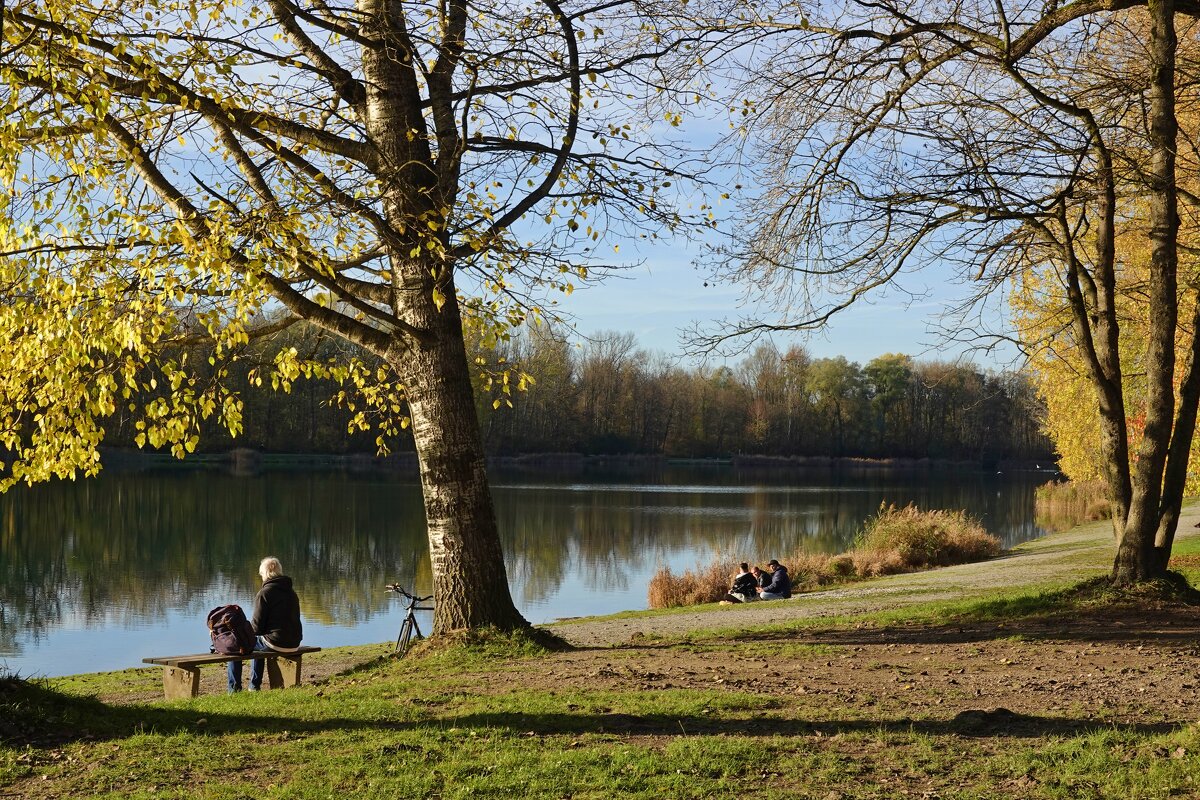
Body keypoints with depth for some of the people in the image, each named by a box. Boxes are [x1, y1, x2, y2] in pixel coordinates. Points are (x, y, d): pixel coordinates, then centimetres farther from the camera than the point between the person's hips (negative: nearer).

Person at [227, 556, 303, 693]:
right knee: (258, 641, 36)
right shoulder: (292, 592, 13)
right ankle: (254, 687, 43)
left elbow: (257, 626, -12)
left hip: (276, 643, -8)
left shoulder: (264, 593, -11)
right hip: (294, 643, 8)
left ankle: (234, 688, 16)